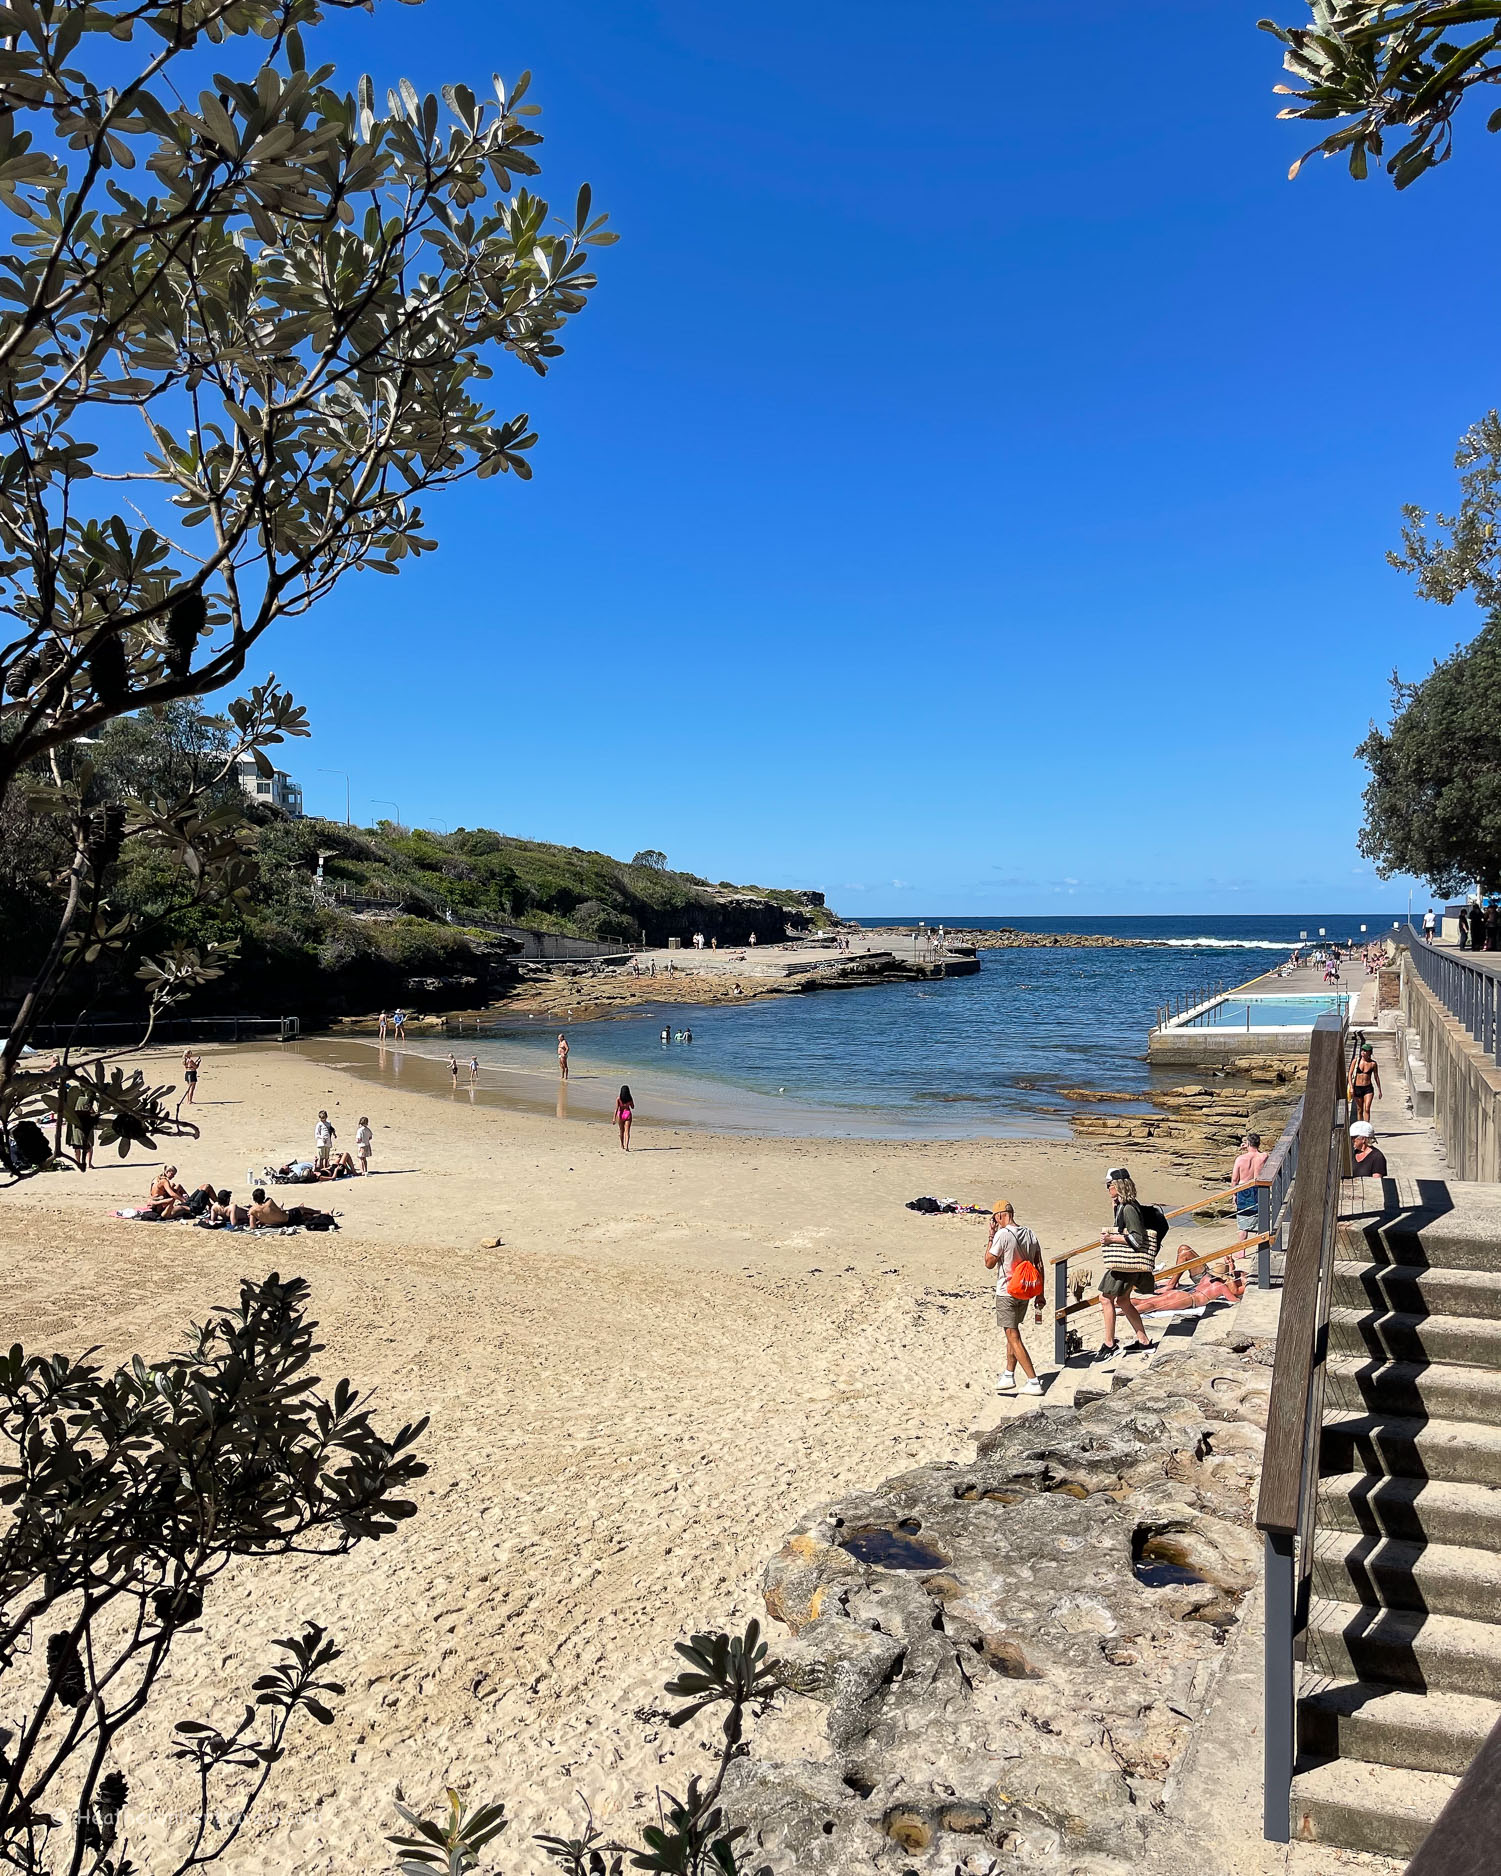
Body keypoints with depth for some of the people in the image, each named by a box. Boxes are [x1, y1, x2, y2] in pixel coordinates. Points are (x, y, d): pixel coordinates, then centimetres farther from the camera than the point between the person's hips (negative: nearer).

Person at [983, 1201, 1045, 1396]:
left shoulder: (1002, 1235, -17)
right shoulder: (1029, 1234, 4)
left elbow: (989, 1263, -10)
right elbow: (1039, 1265, 7)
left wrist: (990, 1238, -3)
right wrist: (1040, 1294, 14)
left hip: (1006, 1293, -8)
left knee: (1013, 1337, -4)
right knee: (1012, 1332, 20)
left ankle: (1033, 1382, -8)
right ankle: (1009, 1375, 28)